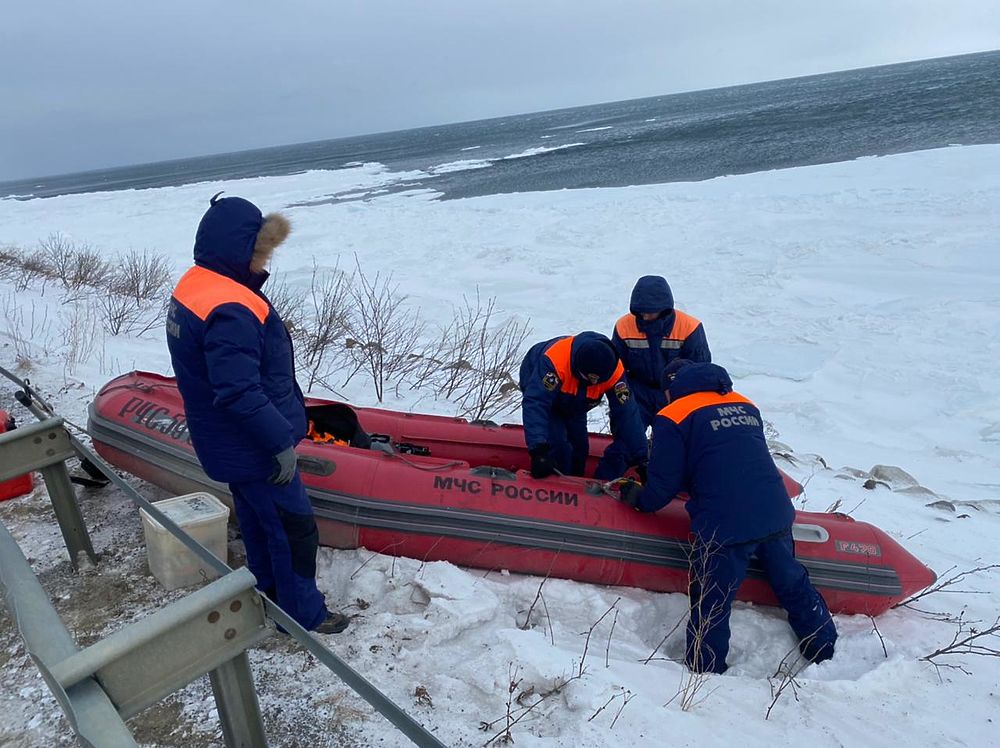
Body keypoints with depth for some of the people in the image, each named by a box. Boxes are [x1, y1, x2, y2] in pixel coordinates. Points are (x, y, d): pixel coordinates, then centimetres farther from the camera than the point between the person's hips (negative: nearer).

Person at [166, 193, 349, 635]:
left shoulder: (194, 286, 4)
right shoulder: (230, 311, -29)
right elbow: (240, 393, -31)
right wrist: (282, 442, -25)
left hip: (231, 445, 10)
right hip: (252, 450, -10)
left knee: (258, 523, 25)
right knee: (294, 528, 5)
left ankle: (269, 595, 43)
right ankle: (304, 616, 22)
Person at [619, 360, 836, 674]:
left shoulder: (672, 417, -2)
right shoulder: (745, 404, 17)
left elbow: (663, 486, -4)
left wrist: (638, 498, 16)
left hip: (724, 523, -6)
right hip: (776, 513, 7)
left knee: (711, 605, 7)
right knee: (793, 584, 26)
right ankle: (825, 653, 42)